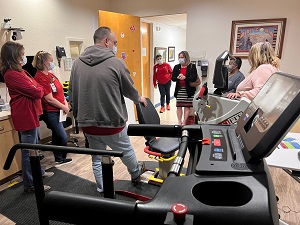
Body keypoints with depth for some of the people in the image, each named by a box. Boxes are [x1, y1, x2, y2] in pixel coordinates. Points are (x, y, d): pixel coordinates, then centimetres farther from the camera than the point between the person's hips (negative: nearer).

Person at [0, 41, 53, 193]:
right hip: (25, 115, -10)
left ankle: (38, 172, 41)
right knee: (28, 150, 0)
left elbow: (35, 86, 12)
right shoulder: (12, 75, -20)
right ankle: (30, 185, 14)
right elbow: (37, 92, -21)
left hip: (30, 113, 10)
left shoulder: (19, 72, 12)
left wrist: (36, 89, -8)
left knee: (34, 146, 23)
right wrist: (39, 88, -1)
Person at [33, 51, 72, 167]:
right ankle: (61, 159, 17)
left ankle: (59, 159, 30)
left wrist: (65, 103, 0)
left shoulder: (50, 74, 10)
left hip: (57, 110, 9)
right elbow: (49, 99, -19)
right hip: (50, 112, -9)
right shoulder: (41, 78, -17)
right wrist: (64, 107, -11)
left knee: (57, 136, 17)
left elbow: (60, 90, 13)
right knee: (63, 137, -4)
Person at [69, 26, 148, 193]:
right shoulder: (116, 63, -13)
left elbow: (72, 95, 7)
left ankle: (103, 191, 33)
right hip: (112, 124, -4)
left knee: (97, 159, 19)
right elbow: (129, 90, -1)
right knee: (126, 152, 21)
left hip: (87, 124, 5)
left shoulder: (77, 63, 3)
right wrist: (139, 99, 20)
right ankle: (136, 174, 46)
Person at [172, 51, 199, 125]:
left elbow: (194, 78, -10)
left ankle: (184, 122, 8)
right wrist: (178, 77, -17)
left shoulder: (192, 66, -1)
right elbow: (172, 78, 4)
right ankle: (179, 122, 11)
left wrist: (185, 78, -23)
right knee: (179, 106, 3)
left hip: (188, 90, -3)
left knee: (187, 106, 1)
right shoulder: (176, 67, 9)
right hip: (179, 89, 3)